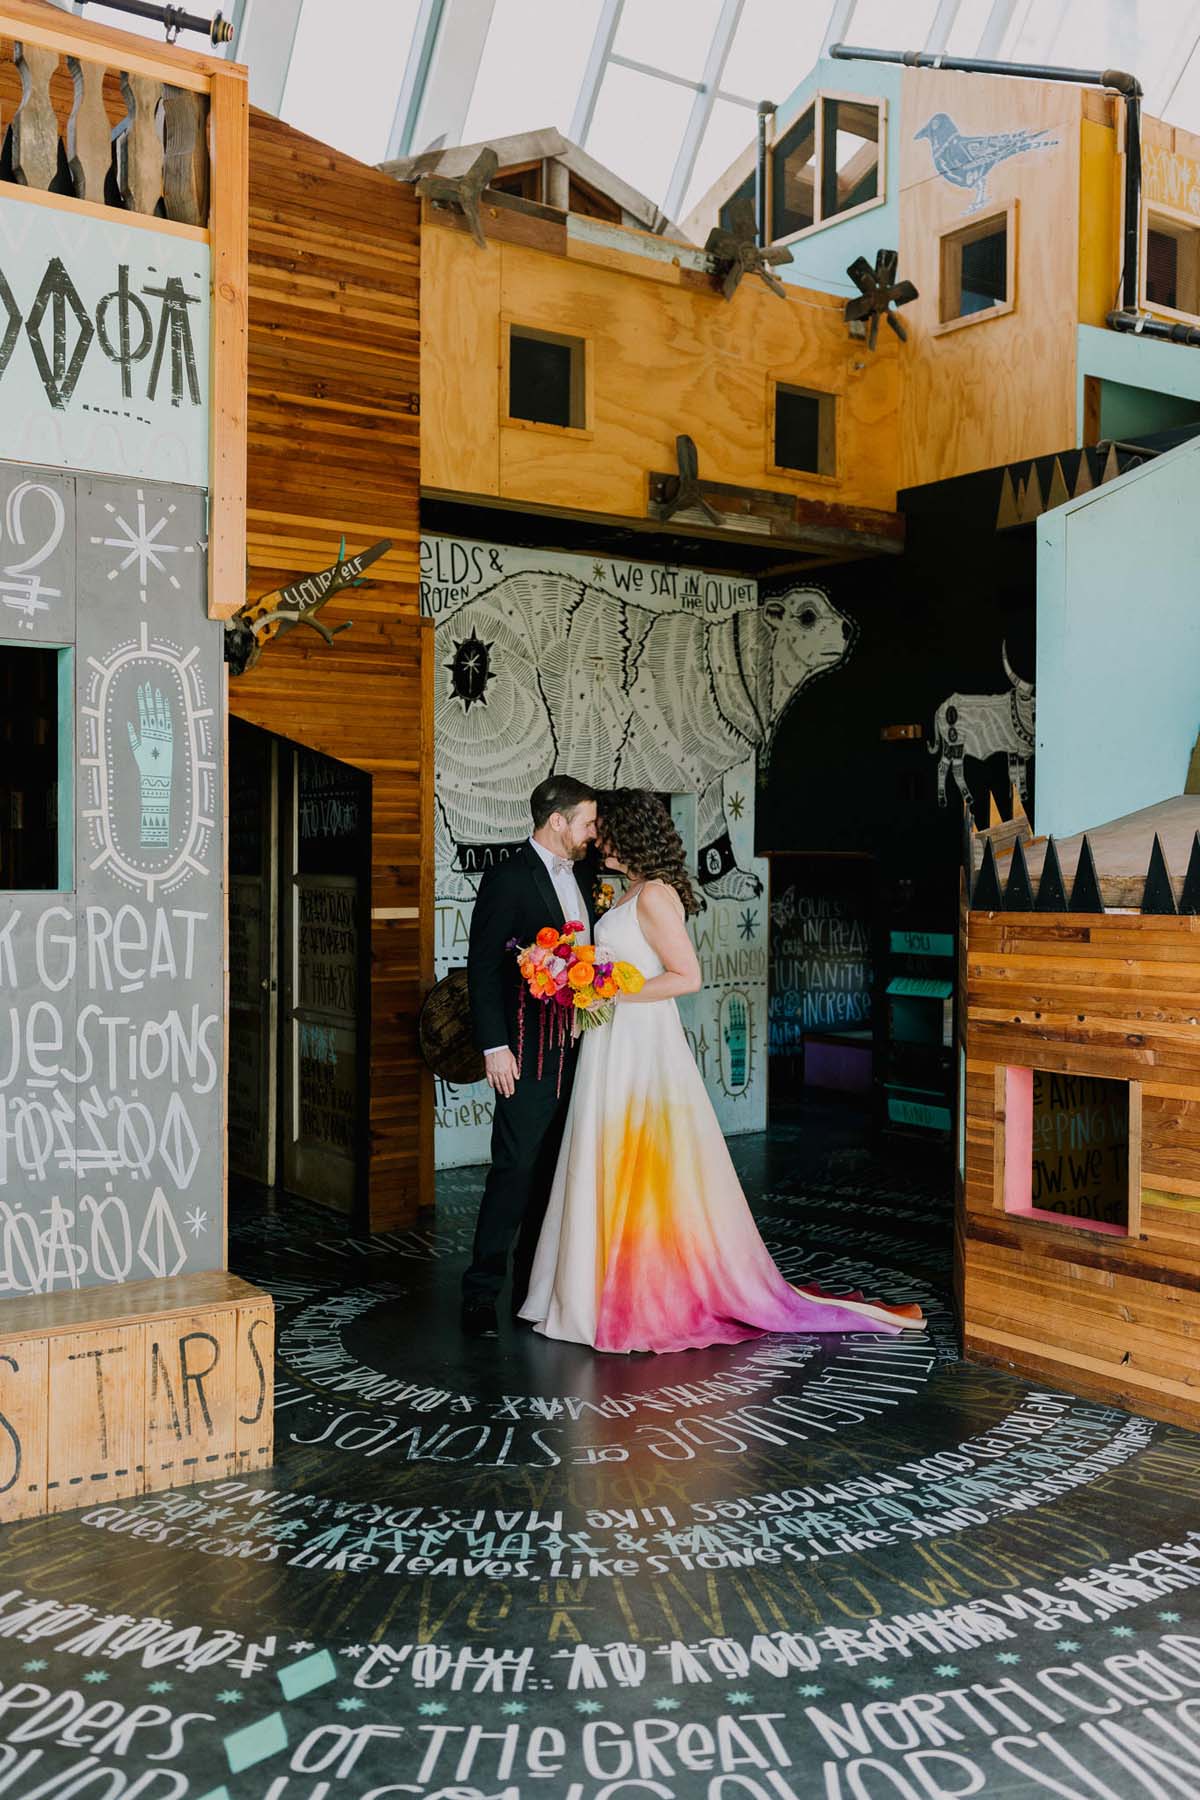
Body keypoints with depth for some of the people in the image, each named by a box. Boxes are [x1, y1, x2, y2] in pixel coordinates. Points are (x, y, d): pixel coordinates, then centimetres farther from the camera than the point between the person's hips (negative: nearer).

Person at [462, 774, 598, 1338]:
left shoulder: (578, 879, 15)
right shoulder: (508, 878, -9)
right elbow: (482, 968, -12)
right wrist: (494, 1047, -17)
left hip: (575, 1051, 8)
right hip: (527, 1054, -7)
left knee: (553, 1171, 11)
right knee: (515, 1169, -7)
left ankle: (534, 1288, 20)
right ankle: (481, 1293, 3)